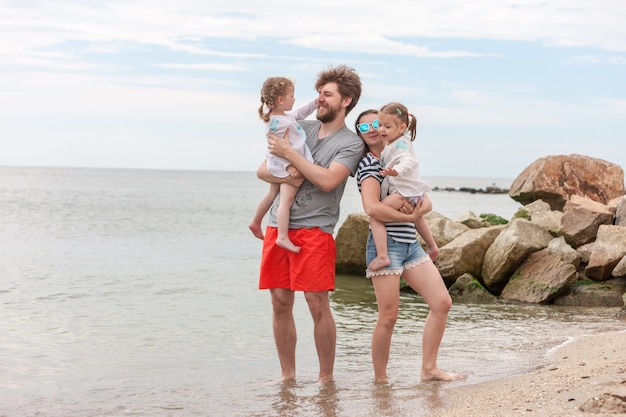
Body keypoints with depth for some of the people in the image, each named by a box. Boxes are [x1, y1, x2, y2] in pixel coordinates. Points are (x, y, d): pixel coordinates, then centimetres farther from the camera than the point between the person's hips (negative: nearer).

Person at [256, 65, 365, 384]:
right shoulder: (302, 128, 16)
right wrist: (283, 175, -9)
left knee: (317, 304, -8)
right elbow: (262, 170, 13)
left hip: (314, 229, -5)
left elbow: (327, 180, -16)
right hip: (278, 226, 5)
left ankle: (326, 378, 4)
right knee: (280, 303, 5)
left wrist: (288, 154, -11)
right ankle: (288, 376, 15)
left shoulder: (351, 143, 0)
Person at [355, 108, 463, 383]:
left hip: (410, 244, 8)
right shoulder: (369, 164, -7)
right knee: (389, 317, -7)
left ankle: (429, 369, 10)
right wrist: (409, 216, -12)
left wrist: (418, 207, -11)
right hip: (386, 244, -8)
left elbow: (427, 202, 13)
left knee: (442, 303, 2)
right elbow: (372, 207, -23)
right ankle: (380, 380, 7)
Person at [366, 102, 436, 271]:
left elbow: (408, 160, -39)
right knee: (416, 217, 38)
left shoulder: (400, 144, -19)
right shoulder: (389, 144, 11)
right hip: (414, 193, 11)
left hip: (405, 192, -11)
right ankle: (432, 246, 58)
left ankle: (382, 256, -28)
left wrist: (397, 171, -57)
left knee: (375, 216, -22)